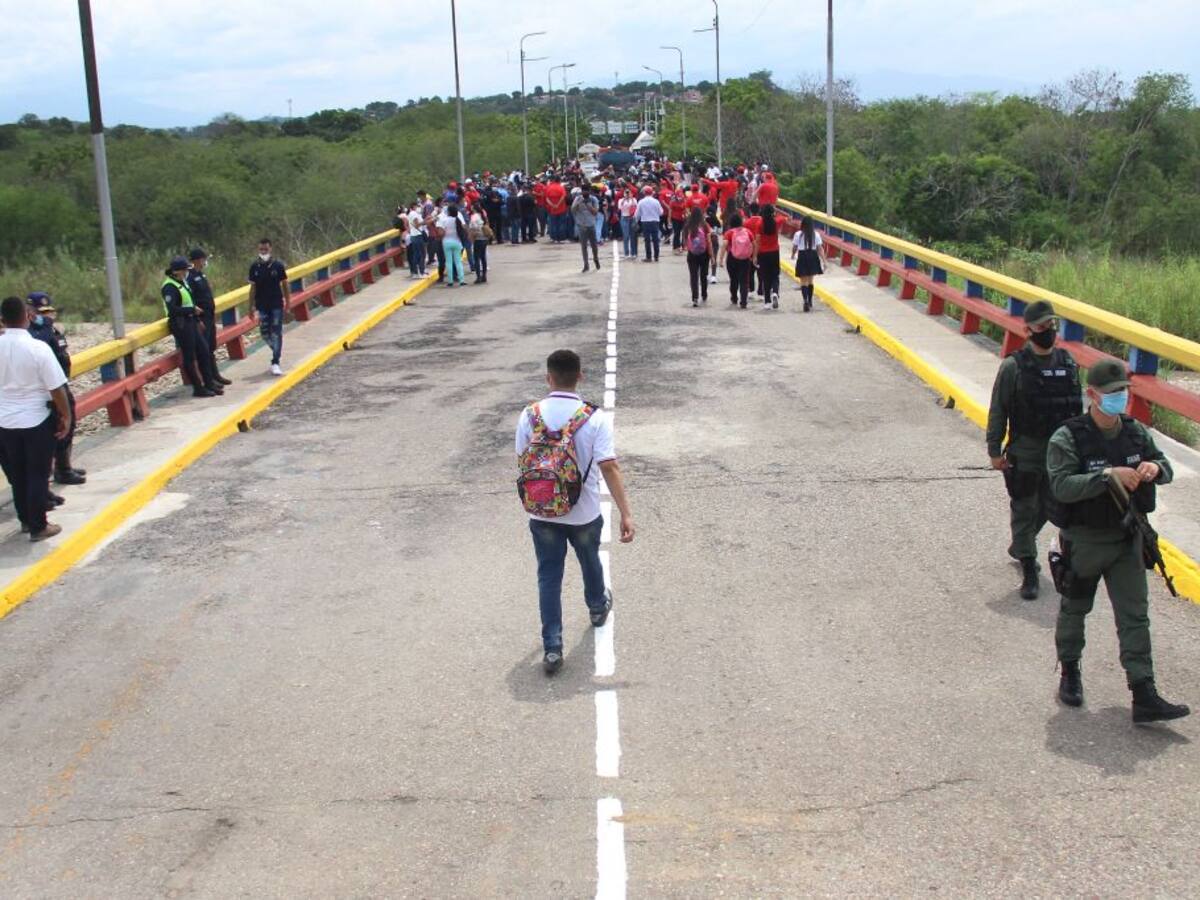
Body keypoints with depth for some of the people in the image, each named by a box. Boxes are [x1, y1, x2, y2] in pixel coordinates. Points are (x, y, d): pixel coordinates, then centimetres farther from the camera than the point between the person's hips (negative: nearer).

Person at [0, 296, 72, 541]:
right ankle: (38, 526, 12)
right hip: (36, 420, -4)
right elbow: (56, 388, -16)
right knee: (37, 474, 7)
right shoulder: (38, 347, -18)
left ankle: (25, 519, 30)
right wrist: (65, 416, -3)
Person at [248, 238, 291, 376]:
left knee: (276, 333, -5)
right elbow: (253, 287, 5)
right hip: (262, 306, 2)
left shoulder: (278, 266, -5)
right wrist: (252, 306, 5)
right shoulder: (254, 267, -1)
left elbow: (284, 285, 3)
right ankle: (277, 352, 33)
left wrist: (288, 302, 3)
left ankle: (275, 363, -3)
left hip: (276, 305, -2)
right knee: (265, 333, 4)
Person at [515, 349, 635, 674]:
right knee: (589, 562, 27)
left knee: (548, 576, 9)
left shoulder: (530, 415, -10)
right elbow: (609, 467, -22)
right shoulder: (595, 418, -17)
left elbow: (522, 462, 0)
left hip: (541, 514, 0)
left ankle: (552, 648, 6)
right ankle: (597, 607, 53)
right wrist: (626, 513, -20)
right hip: (584, 514, 0)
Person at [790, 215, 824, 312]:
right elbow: (819, 249, -4)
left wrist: (793, 256, 23)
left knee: (803, 281, -1)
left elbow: (794, 247, 2)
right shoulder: (816, 234, -1)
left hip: (802, 257, -2)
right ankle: (810, 302, 26)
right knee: (810, 280, 17)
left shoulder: (798, 234, -5)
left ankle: (806, 301, -22)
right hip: (813, 257, 2)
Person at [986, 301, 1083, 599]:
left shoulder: (1068, 363, 2)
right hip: (1024, 453, -5)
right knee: (1024, 510, 0)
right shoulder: (1014, 366, -11)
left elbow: (1077, 408, 11)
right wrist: (994, 451, -9)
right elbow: (998, 411, -8)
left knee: (1046, 508, 16)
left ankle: (1020, 547, 40)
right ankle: (1029, 572, 8)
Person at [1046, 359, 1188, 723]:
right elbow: (1063, 485, -27)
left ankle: (1145, 698, 3)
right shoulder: (1067, 438, -17)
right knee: (1074, 609, 15)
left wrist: (1154, 468, -15)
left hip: (1127, 539, 4)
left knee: (1135, 616, 1)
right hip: (1084, 540, -4)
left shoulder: (1136, 432, 0)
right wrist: (1110, 475, -34)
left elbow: (1167, 469, 9)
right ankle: (1069, 672, 38)